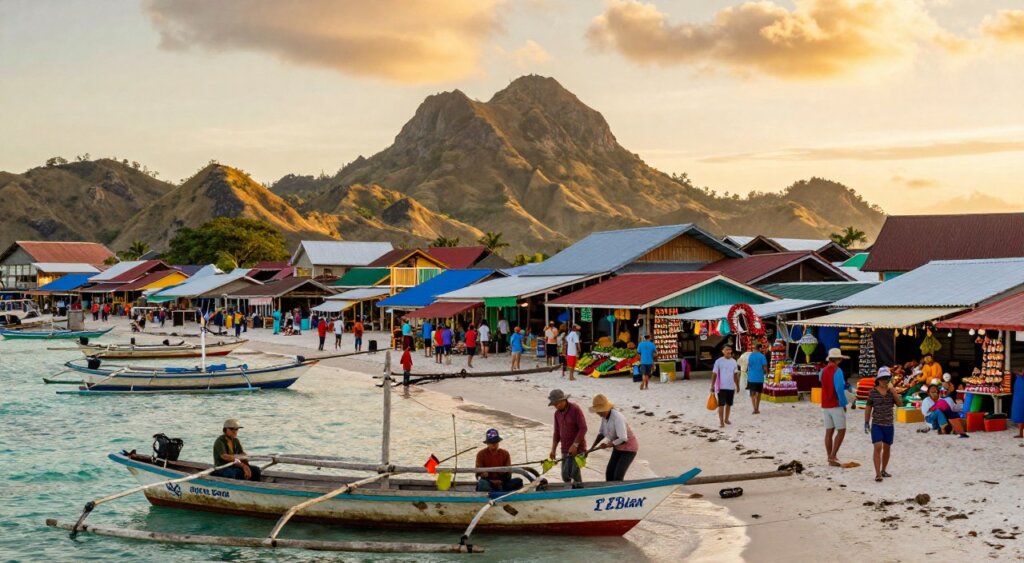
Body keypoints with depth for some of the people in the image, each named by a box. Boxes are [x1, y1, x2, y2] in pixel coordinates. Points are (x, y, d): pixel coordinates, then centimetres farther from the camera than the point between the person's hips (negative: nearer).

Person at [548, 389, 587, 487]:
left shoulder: (575, 409, -13)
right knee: (565, 475, 4)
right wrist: (553, 449, 5)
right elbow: (557, 432, 12)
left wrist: (575, 445, -20)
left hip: (578, 447, -6)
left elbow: (583, 429, -16)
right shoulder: (557, 413, 7)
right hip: (565, 448, 6)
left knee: (575, 472, -14)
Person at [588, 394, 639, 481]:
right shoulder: (604, 416, -5)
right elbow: (602, 433, 10)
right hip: (618, 447, 9)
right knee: (609, 474, 5)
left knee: (617, 477, -14)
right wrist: (592, 447, 2)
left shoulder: (617, 417, -32)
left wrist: (608, 445, -23)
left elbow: (623, 439, -35)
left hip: (629, 448, -9)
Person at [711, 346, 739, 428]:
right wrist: (712, 386, -9)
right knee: (721, 404, -7)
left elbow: (736, 374, 13)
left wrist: (737, 385, 11)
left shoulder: (733, 362, 6)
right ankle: (721, 422, -5)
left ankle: (726, 419, 28)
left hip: (731, 387, 5)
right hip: (721, 387, -5)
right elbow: (714, 374, -6)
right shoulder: (719, 361, -7)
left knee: (729, 404, 13)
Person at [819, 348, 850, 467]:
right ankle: (833, 456, -10)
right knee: (841, 431, -1)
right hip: (836, 405, -7)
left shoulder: (823, 371, 8)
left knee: (829, 431, 10)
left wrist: (845, 385, 15)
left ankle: (830, 457, 12)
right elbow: (839, 389, -21)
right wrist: (843, 403, -12)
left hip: (825, 405, 7)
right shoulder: (837, 371, -14)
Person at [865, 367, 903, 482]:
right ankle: (878, 474, -14)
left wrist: (893, 392, -18)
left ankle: (883, 470, 31)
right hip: (877, 424, -3)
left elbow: (900, 404, -8)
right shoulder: (873, 392, -4)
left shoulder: (892, 391, 1)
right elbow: (868, 407, 2)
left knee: (887, 448, 13)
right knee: (878, 447, -13)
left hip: (889, 425, 3)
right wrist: (866, 422, 0)